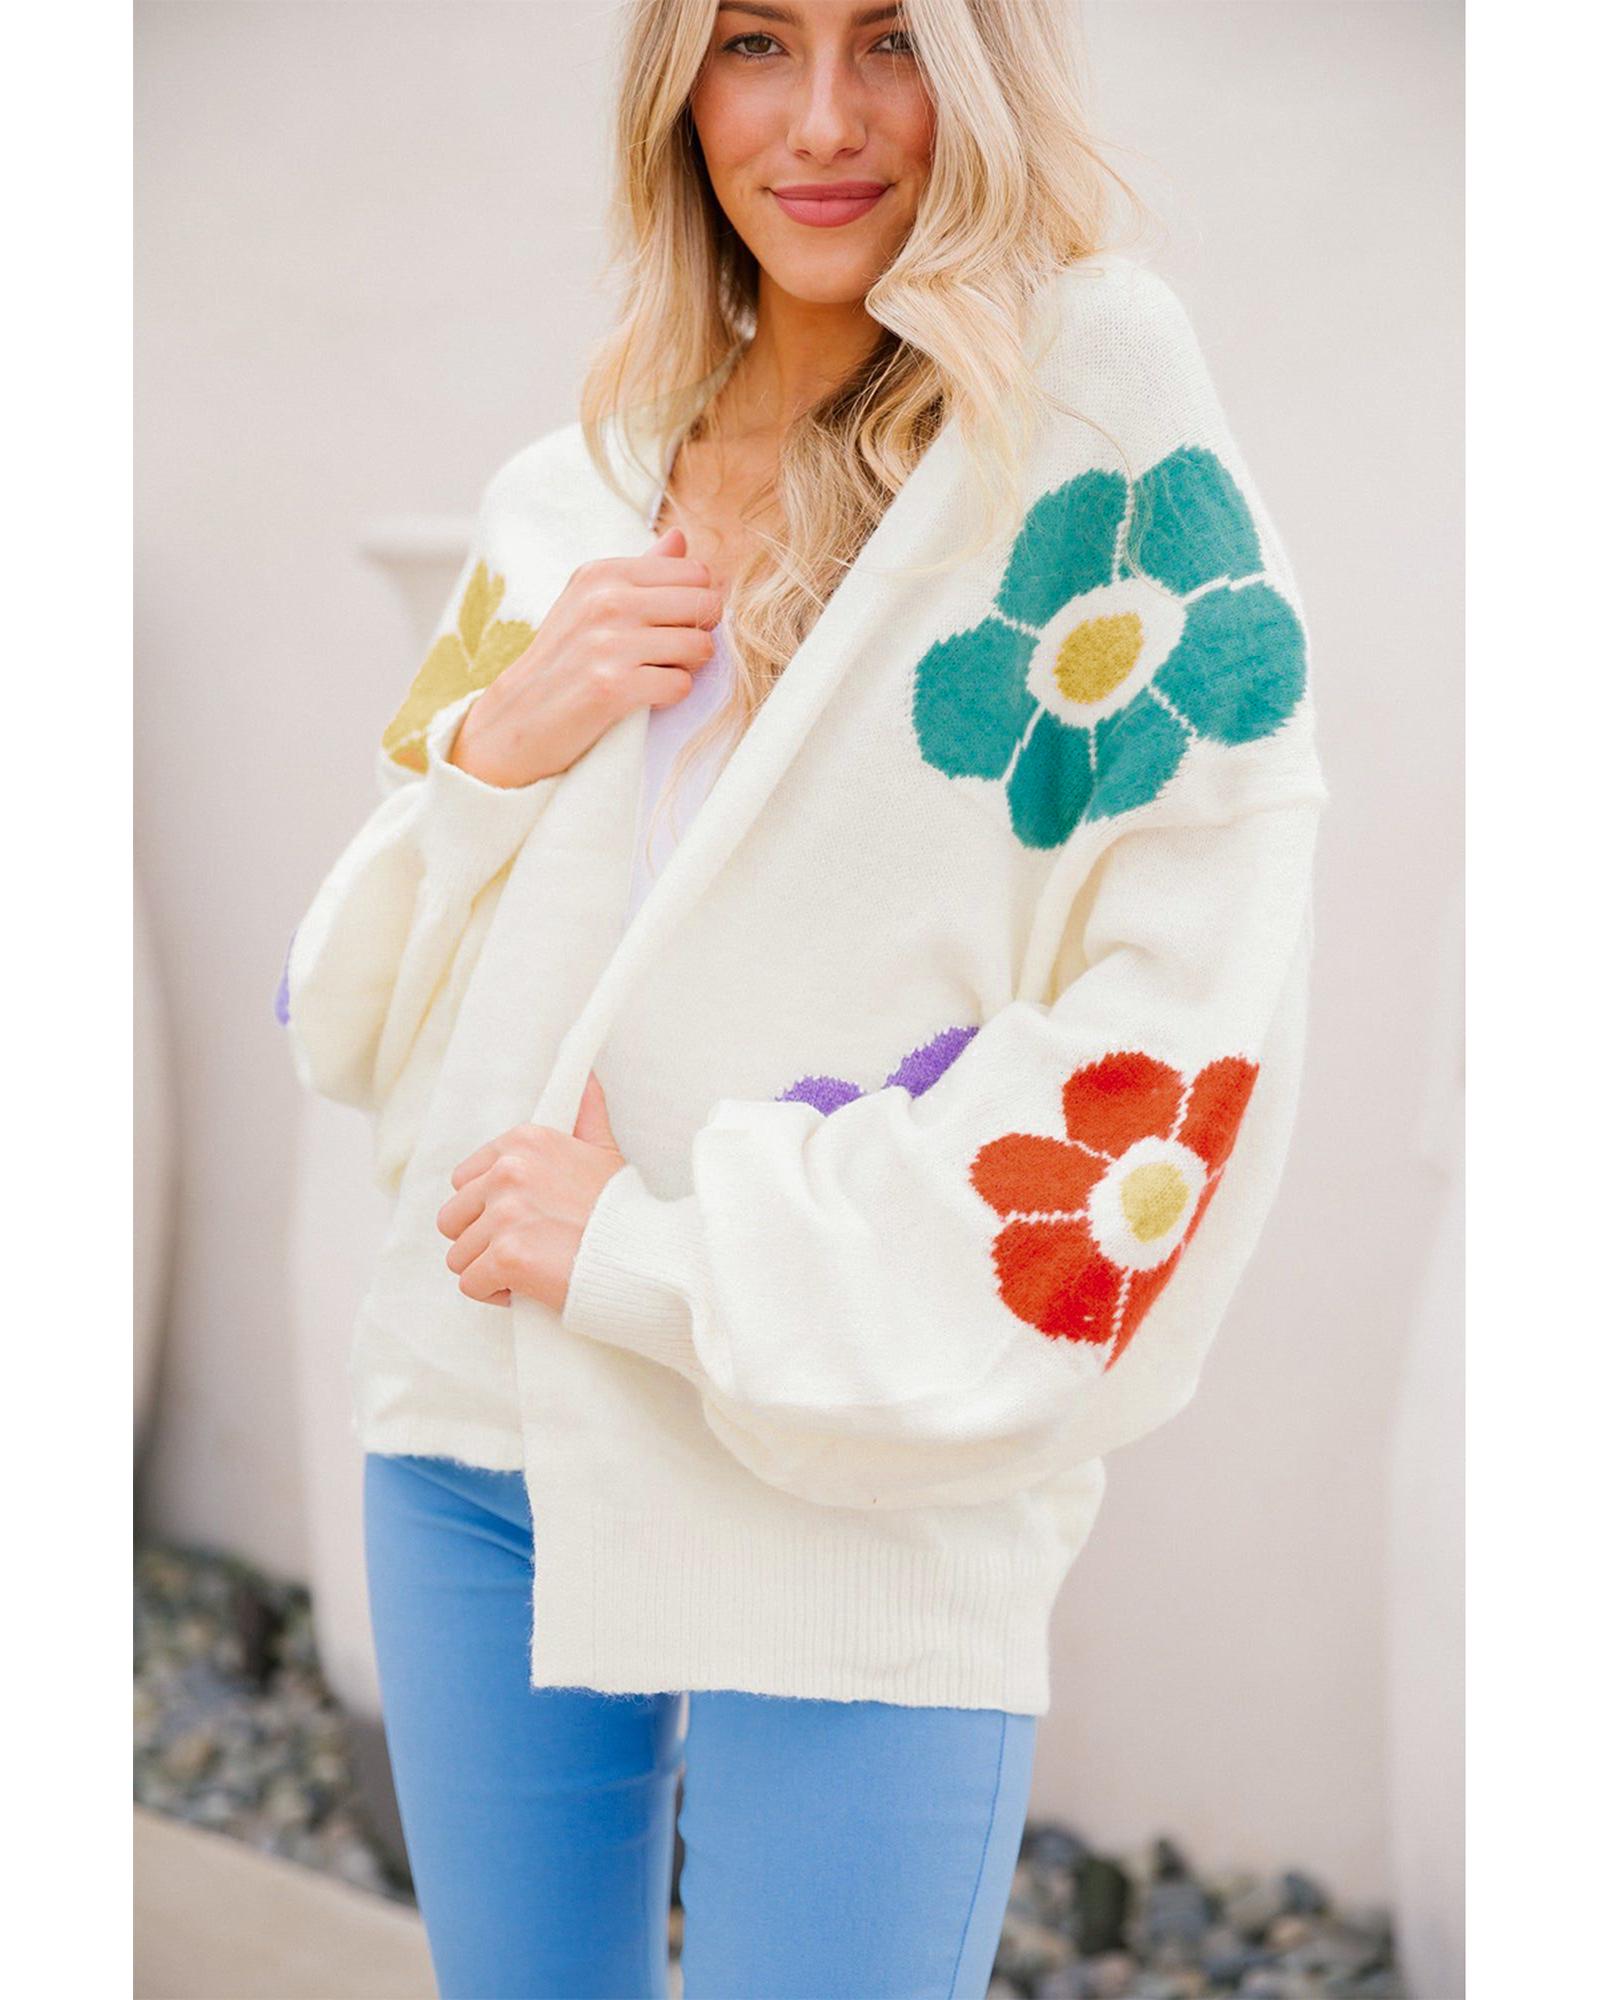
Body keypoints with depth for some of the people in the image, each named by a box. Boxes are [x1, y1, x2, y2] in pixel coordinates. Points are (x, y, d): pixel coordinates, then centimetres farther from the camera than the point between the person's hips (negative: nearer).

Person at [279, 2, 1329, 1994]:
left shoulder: (1104, 476, -9)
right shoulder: (566, 503, 8)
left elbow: (1181, 1059, -14)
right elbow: (354, 1005, 13)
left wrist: (664, 1254, -15)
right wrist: (490, 756, -7)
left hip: (869, 1511, -5)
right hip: (479, 1448, 5)